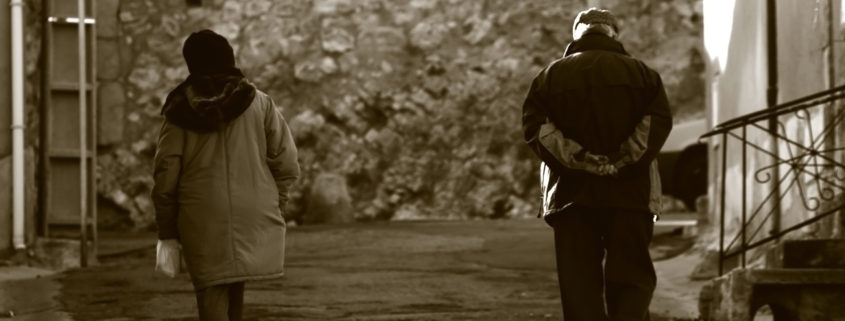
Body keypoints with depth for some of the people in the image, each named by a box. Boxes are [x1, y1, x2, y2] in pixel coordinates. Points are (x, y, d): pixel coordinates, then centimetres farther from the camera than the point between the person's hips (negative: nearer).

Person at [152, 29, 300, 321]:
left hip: (202, 222, -1)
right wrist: (273, 206, 13)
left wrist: (167, 232, 7)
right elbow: (286, 164, -1)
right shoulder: (257, 103, 2)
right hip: (253, 218, 1)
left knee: (211, 295, -1)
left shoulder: (180, 112, 1)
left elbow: (166, 177, 0)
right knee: (234, 285, 17)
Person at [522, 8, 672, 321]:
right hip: (629, 194, 0)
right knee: (631, 280, 4)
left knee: (580, 285, 3)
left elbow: (535, 128, -5)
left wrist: (580, 162, -11)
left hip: (572, 194, 0)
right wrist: (621, 163, -11)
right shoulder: (640, 73, 9)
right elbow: (658, 122, -6)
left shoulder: (551, 75, 10)